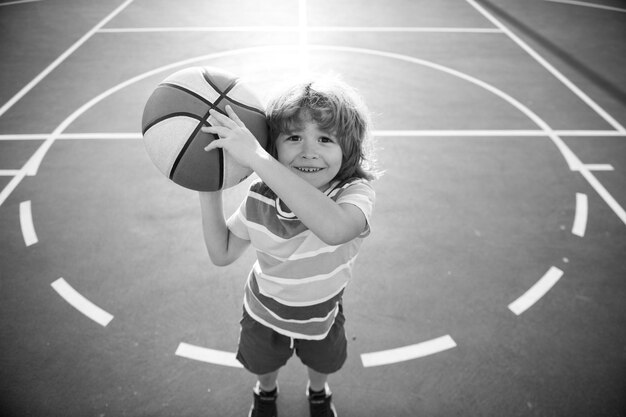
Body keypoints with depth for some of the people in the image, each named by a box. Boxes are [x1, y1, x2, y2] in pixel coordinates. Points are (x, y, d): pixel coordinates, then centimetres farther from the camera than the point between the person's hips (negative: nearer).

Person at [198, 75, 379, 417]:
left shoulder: (355, 192, -37)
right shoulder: (260, 201, -27)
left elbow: (334, 228, -62)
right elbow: (222, 254, -13)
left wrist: (255, 157, -65)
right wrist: (209, 190, -26)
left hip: (322, 315, -1)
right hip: (264, 313, 1)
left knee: (322, 364, 31)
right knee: (262, 365, 30)